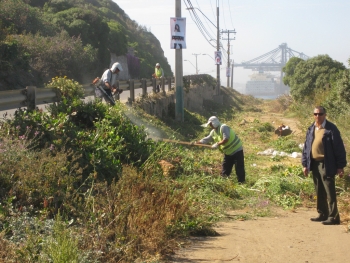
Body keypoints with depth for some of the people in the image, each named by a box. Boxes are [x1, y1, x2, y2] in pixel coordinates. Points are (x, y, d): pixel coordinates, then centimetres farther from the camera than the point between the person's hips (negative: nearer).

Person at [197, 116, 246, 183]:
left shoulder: (223, 127, -20)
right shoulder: (213, 132, 6)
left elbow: (226, 139, -28)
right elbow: (206, 140, 12)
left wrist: (217, 144, -25)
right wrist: (196, 143, 5)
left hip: (237, 151, -9)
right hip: (228, 153, 9)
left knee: (239, 170, -8)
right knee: (224, 172, 12)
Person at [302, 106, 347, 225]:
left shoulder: (330, 129, -9)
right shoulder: (311, 129, 11)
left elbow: (339, 148, -9)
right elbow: (306, 147, 16)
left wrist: (340, 166, -11)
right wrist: (305, 164, 12)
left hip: (326, 165, -7)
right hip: (314, 164, 7)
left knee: (330, 192, -5)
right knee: (319, 192, 14)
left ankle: (333, 217, 0)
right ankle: (323, 214, 24)